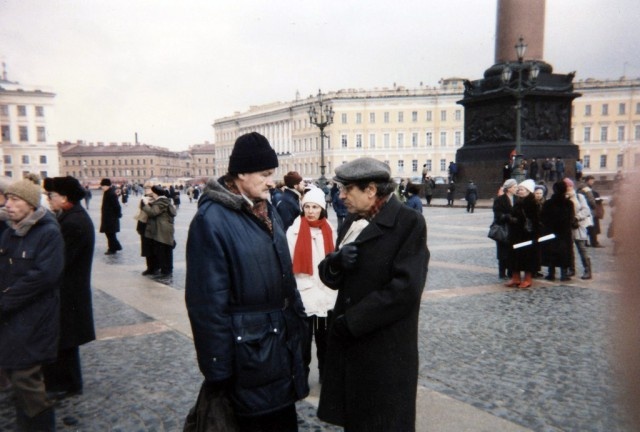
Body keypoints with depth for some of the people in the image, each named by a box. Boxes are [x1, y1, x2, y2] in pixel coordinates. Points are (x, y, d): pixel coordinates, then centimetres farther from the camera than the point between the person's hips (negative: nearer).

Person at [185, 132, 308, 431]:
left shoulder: (268, 210, 6)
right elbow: (208, 302, -18)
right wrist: (218, 371, -15)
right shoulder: (212, 219, -18)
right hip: (249, 349, -7)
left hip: (284, 342, 7)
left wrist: (299, 324, 13)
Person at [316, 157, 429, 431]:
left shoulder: (409, 222, -13)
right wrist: (336, 261, -14)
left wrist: (351, 321, -18)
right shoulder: (353, 220, 9)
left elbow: (405, 288, -22)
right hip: (349, 342, 7)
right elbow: (330, 276, 10)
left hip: (386, 350, -6)